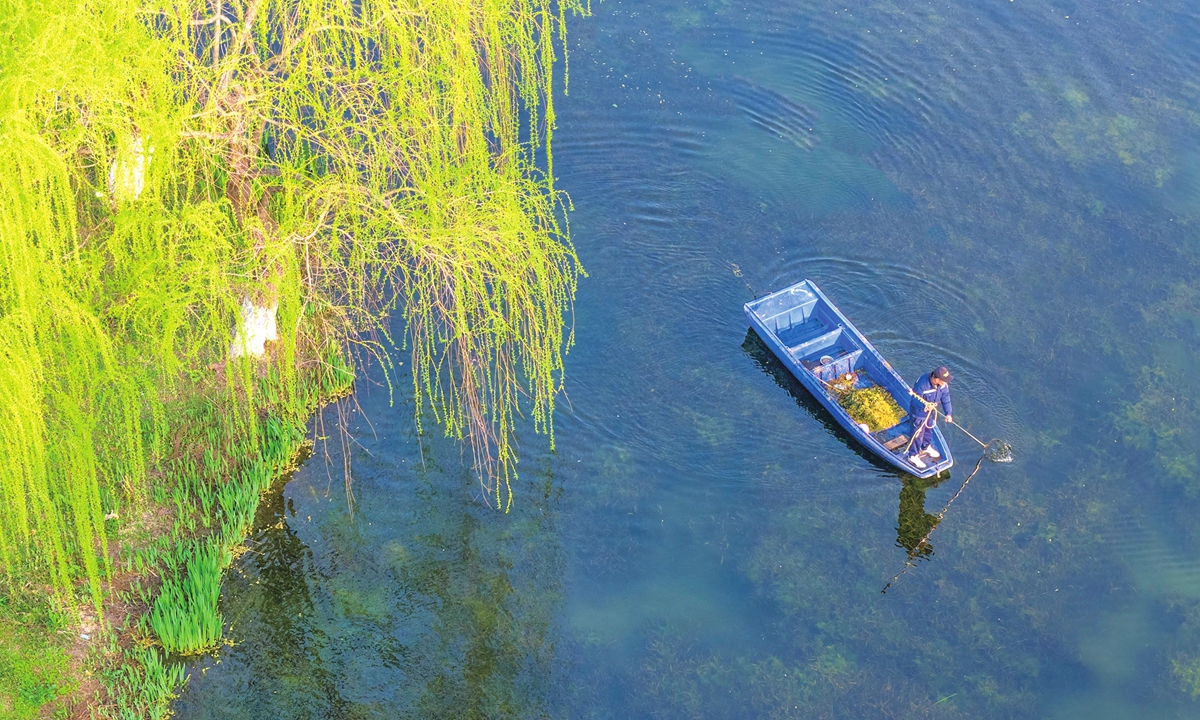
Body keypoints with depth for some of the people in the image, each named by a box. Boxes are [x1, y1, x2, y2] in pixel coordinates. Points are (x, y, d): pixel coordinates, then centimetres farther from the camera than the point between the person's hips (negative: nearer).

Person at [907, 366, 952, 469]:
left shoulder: (944, 384, -21)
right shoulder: (922, 385, -40)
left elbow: (945, 397, -8)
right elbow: (915, 401, -31)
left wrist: (948, 413, -11)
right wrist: (924, 406, -51)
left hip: (931, 411, 7)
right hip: (919, 413, -7)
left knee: (929, 429, 29)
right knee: (918, 434, 10)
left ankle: (926, 447, 57)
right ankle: (913, 456, 32)